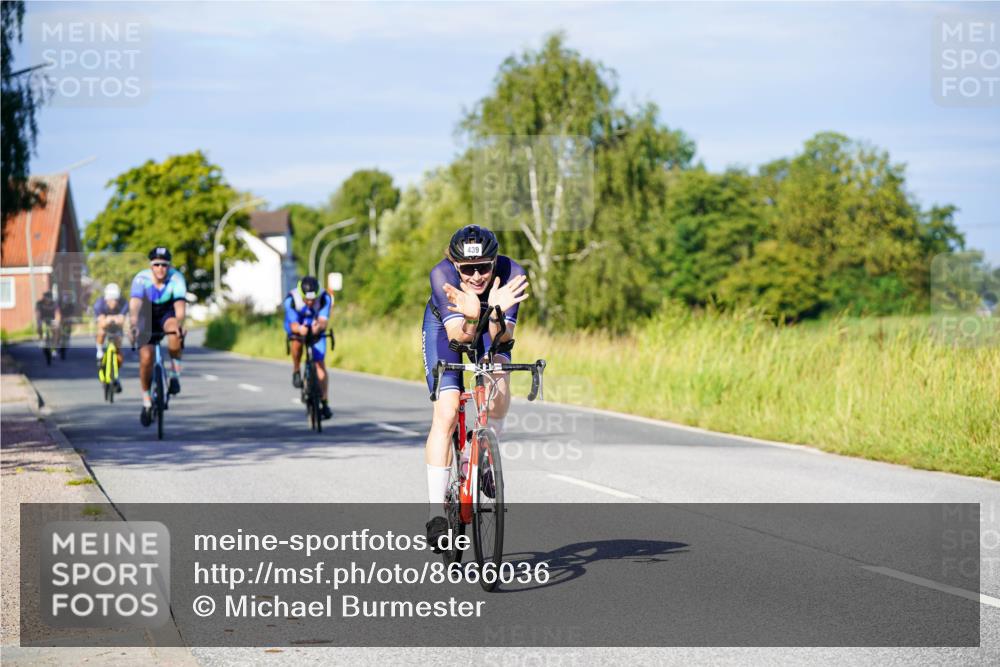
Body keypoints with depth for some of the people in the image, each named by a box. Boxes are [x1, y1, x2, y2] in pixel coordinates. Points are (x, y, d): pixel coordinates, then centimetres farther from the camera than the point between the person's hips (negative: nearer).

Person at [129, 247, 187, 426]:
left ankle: (174, 375, -16)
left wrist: (179, 324, -58)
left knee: (174, 331, -36)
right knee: (146, 356, -17)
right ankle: (147, 403, 2)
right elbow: (135, 304, -40)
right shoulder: (141, 279, -27)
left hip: (168, 315, 0)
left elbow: (180, 304, -38)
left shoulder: (176, 278, -26)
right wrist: (133, 325, -59)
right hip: (148, 317, 0)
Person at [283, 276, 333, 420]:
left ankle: (325, 404, -4)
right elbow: (292, 324, -37)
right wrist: (299, 328, -61)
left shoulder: (324, 298, -29)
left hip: (316, 331, 1)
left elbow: (324, 320, -40)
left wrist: (319, 326, -64)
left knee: (320, 364, -9)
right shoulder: (291, 299, -32)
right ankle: (296, 371, -8)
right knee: (297, 342, -35)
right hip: (297, 327, 0)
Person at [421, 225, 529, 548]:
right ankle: (436, 514, -11)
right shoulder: (442, 274, -36)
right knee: (445, 414, -15)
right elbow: (458, 336, -40)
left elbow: (503, 337, -34)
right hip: (446, 325, -1)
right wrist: (471, 318, -60)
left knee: (498, 386, -28)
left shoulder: (511, 273, -33)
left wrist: (496, 313, -54)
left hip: (493, 327, 1)